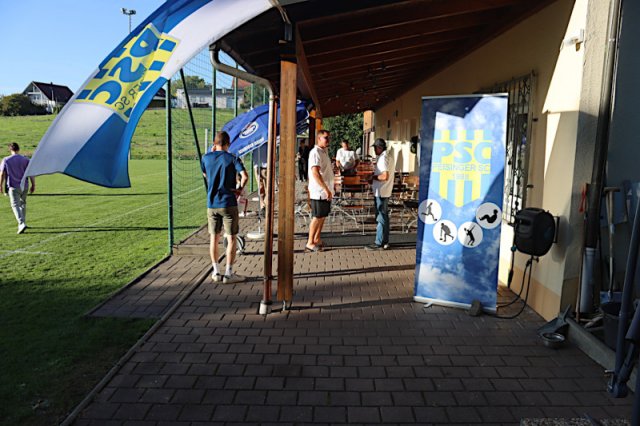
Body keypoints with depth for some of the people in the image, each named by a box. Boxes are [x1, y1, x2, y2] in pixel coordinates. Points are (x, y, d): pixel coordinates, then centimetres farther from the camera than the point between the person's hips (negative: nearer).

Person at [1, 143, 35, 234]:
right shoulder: (25, 159, 0)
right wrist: (33, 185, 5)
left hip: (13, 186, -2)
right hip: (24, 186, 3)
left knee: (15, 205, -4)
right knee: (23, 204, 18)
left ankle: (22, 223, -21)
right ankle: (22, 223, 25)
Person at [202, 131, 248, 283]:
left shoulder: (206, 158, 3)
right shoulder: (232, 159, -7)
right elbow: (245, 176, -21)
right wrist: (240, 188, -4)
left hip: (211, 204, 4)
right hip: (228, 204, -4)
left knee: (214, 238, 12)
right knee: (231, 238, 3)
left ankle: (216, 272, 18)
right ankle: (228, 274, 4)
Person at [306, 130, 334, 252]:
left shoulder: (324, 152, 15)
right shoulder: (315, 152, -16)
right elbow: (315, 173, -26)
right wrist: (326, 189, -28)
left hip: (326, 191, 9)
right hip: (319, 191, -9)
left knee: (323, 216, 14)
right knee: (317, 217, -4)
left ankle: (317, 239, 25)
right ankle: (310, 243, 4)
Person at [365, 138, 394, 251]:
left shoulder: (383, 158, -18)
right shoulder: (388, 157, 14)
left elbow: (385, 176, -26)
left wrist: (373, 177, -12)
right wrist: (375, 175, 12)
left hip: (381, 192, -10)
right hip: (384, 191, 10)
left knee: (381, 218, -4)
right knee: (384, 217, 14)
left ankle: (379, 243, 1)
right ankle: (385, 242, 21)